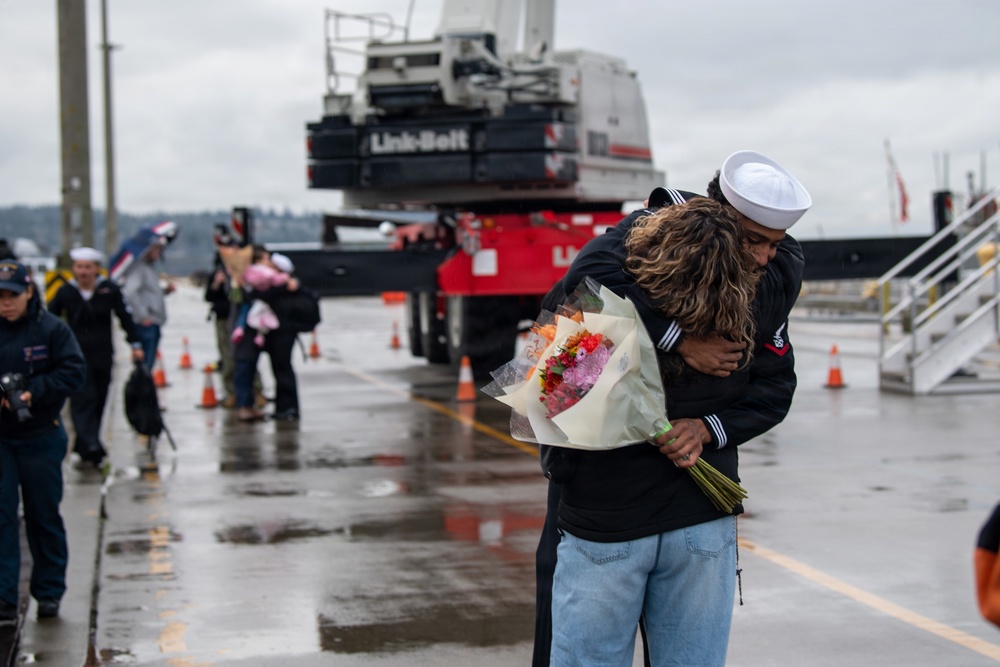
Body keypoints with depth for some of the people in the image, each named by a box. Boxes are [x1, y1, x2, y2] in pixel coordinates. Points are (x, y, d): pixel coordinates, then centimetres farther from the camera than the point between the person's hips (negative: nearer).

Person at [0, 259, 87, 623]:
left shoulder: (52, 329, -4)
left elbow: (74, 372, -8)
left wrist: (33, 391, -20)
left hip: (41, 437, -1)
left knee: (44, 517, 9)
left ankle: (49, 593, 21)